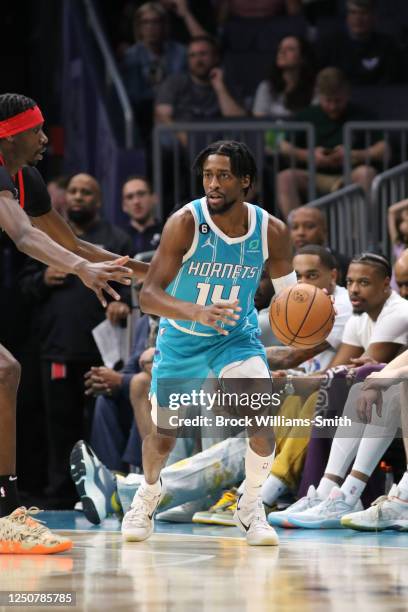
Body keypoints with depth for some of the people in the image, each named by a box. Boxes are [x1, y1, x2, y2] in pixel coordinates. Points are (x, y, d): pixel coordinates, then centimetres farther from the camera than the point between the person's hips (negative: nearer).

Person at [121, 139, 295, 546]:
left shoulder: (271, 231, -17)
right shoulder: (186, 222, -27)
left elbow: (289, 291, -2)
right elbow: (149, 295, -32)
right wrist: (197, 312, -50)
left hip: (236, 336, 1)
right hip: (181, 340, -1)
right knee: (164, 433, 8)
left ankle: (251, 507, -1)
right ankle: (149, 494, 42)